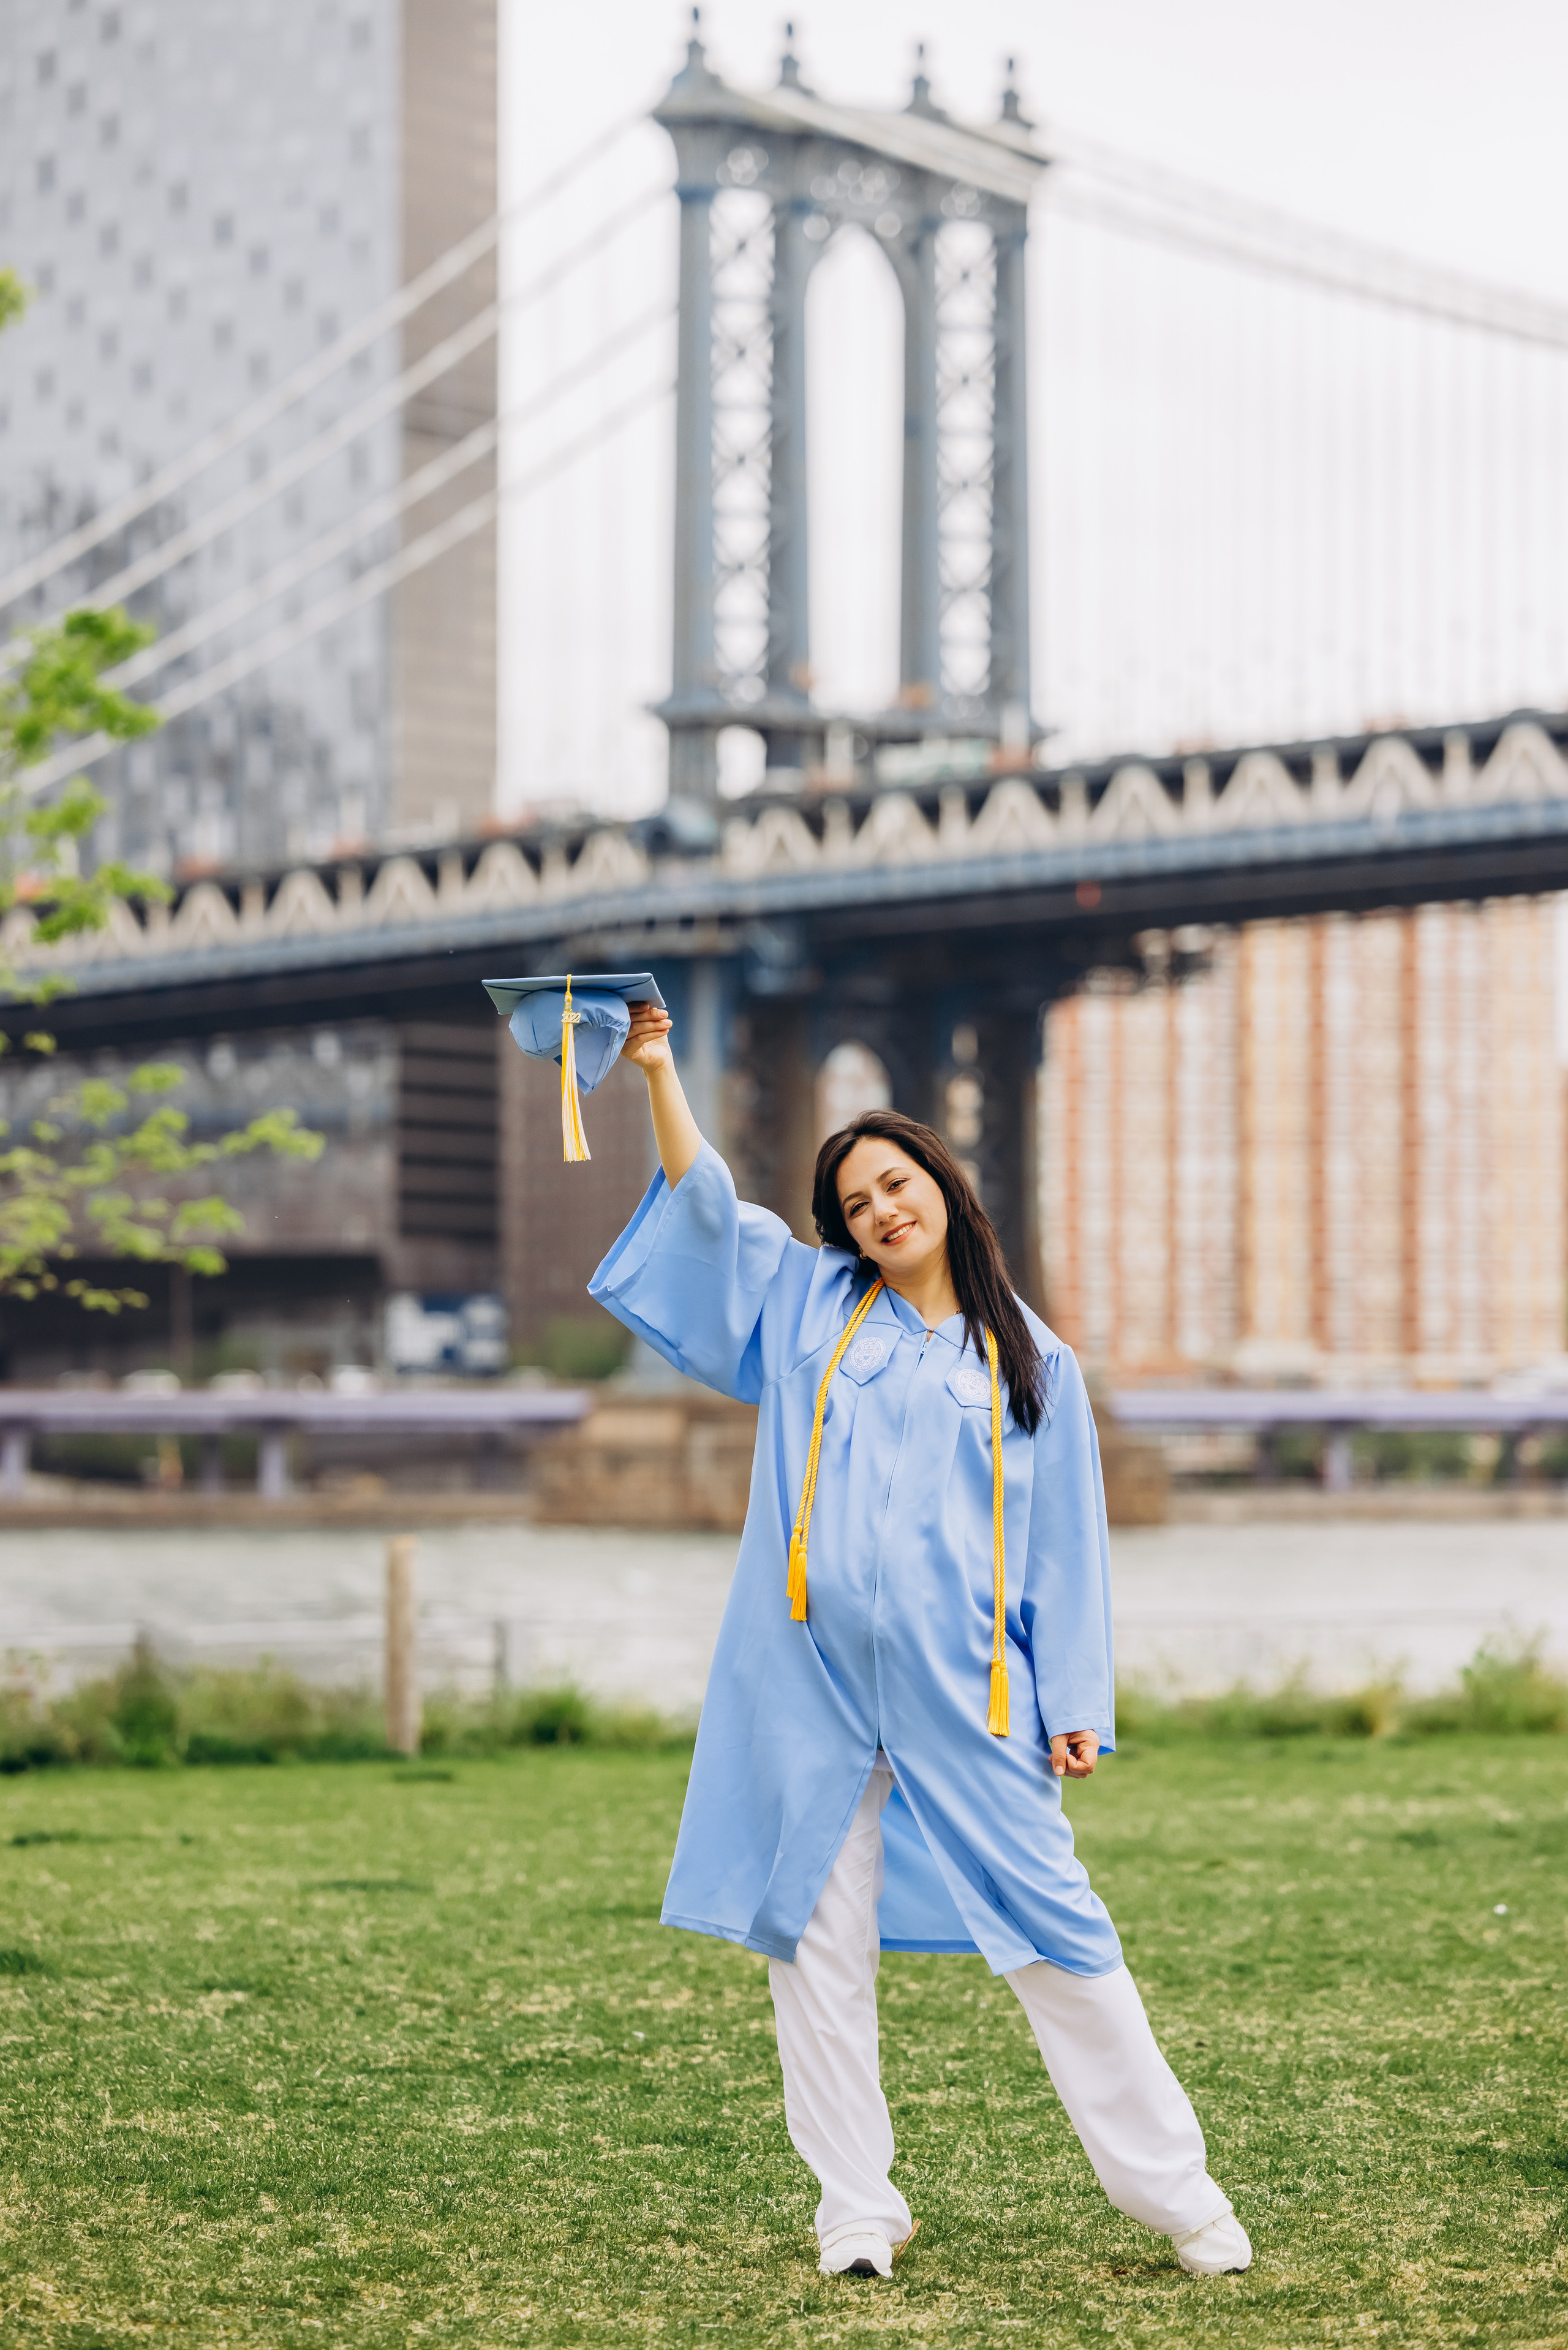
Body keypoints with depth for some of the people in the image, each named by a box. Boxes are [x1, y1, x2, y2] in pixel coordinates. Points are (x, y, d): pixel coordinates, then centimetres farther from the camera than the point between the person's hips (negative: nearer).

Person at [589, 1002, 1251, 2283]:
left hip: (961, 1693, -1)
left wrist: (1078, 1703, 2)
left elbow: (1066, 1548, 9)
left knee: (1052, 1930, -2)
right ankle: (858, 2212, 11)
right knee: (817, 1947, 2)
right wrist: (659, 1069, -2)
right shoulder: (808, 1309, 13)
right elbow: (705, 1206, 8)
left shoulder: (1031, 1363, 11)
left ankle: (1178, 2191, 7)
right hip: (813, 1684, 1)